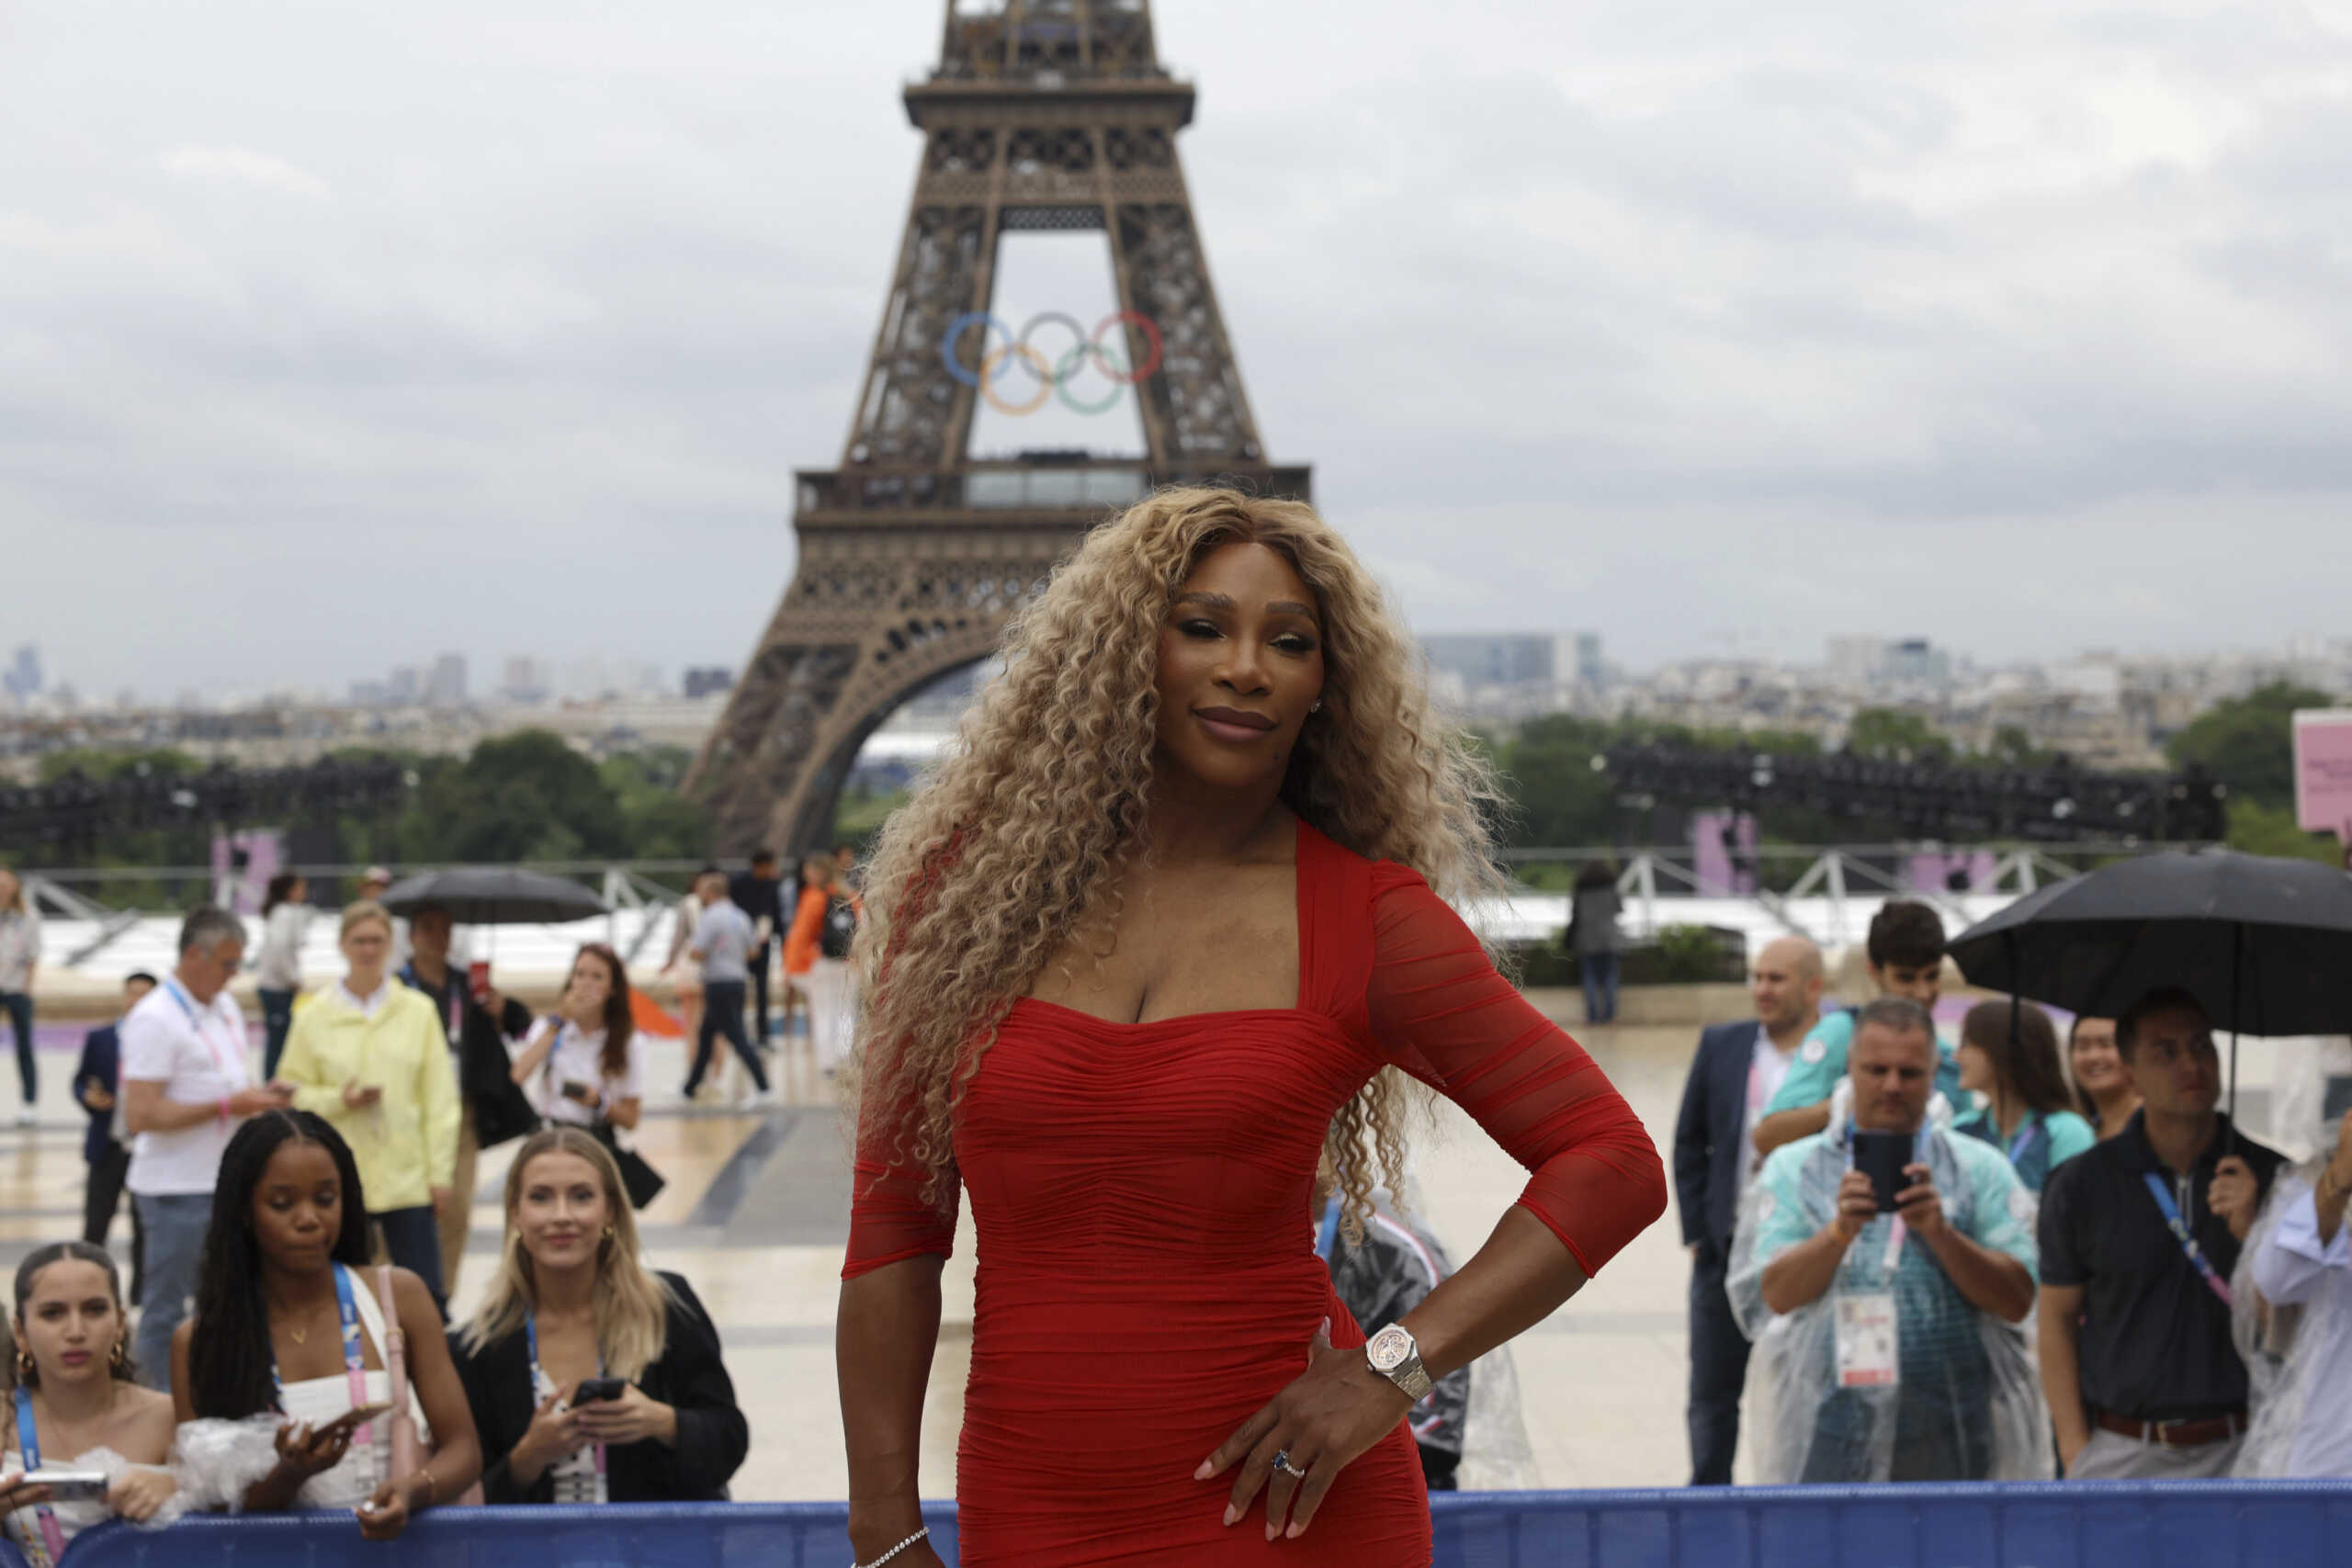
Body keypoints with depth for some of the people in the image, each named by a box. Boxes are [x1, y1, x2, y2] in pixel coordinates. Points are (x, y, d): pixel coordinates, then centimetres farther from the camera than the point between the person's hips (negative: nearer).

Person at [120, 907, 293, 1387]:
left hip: (227, 1185, 8)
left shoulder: (225, 1006, 12)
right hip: (177, 1190, -8)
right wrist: (229, 1105, -21)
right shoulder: (155, 1019, -15)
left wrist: (260, 1095, 2)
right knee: (166, 1314, 1)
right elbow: (141, 1116, -21)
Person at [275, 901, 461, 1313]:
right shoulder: (315, 1017, 3)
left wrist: (441, 1172, 0)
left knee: (425, 1293, -2)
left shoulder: (418, 1011, 4)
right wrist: (339, 1100, -12)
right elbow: (293, 1093, 6)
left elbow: (439, 1100, 4)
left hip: (408, 1178, 0)